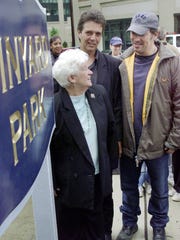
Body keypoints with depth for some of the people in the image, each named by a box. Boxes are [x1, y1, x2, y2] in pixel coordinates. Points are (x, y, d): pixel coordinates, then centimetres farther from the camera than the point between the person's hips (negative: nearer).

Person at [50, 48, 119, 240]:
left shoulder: (99, 93, -3)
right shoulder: (54, 105, -20)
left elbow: (111, 129, 8)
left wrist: (112, 160, 11)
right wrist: (52, 184, -8)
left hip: (98, 179, 5)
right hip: (70, 183, -4)